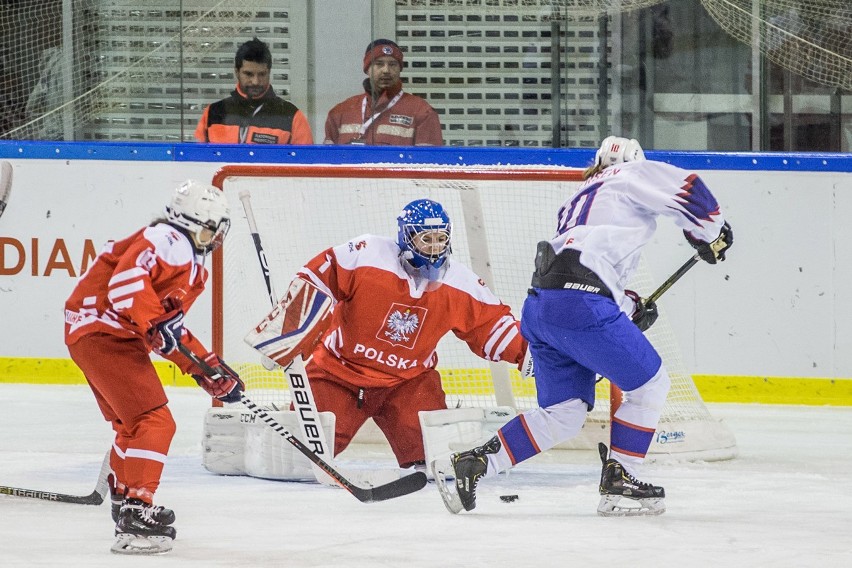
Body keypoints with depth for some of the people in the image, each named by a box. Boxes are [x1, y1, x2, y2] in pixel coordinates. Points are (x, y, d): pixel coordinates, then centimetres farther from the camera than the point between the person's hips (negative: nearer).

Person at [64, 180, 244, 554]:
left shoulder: (190, 265, 21)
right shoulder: (168, 241, -12)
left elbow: (171, 331, 23)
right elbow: (126, 278, -27)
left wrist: (209, 371, 18)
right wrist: (157, 321, -32)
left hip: (117, 337, 11)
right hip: (101, 330, -11)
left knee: (132, 422, 26)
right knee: (154, 422, -15)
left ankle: (124, 500, 41)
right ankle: (135, 513, -21)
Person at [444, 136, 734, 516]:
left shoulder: (576, 203, 34)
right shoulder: (632, 175, 11)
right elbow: (687, 190, -3)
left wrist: (629, 307, 28)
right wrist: (712, 235, 13)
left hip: (538, 306, 8)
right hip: (580, 303, -8)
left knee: (563, 413, 15)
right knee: (649, 384, 7)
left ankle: (472, 464, 8)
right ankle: (618, 483, 6)